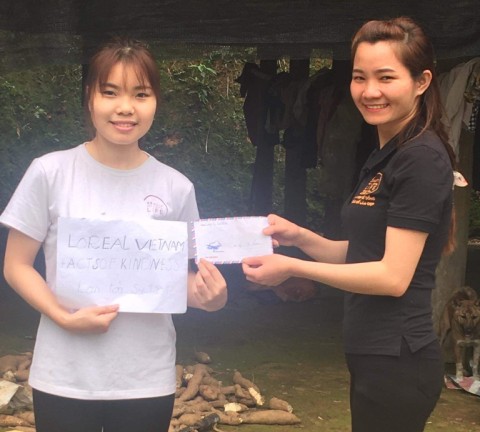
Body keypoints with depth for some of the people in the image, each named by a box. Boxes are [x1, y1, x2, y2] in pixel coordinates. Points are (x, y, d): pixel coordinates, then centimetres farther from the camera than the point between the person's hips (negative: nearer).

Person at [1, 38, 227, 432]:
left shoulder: (176, 188, -2)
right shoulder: (50, 172, -7)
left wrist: (208, 296, -13)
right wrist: (64, 317, -18)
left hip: (147, 380, 2)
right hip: (64, 378, -1)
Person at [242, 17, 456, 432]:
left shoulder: (422, 159, -17)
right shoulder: (385, 156, 13)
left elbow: (394, 275, -20)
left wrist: (292, 267, -17)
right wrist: (300, 237, 1)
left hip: (397, 362, -9)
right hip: (374, 356, 9)